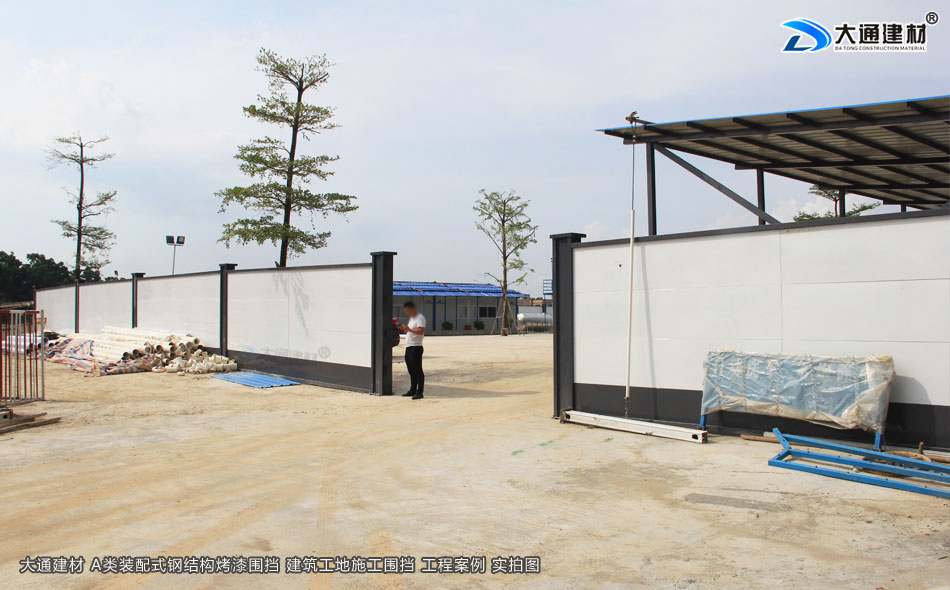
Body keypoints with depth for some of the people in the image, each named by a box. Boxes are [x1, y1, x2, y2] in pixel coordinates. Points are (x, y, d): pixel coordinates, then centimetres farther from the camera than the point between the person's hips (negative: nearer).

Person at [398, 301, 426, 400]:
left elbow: (421, 331, -23)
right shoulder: (411, 318, 21)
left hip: (416, 347, -10)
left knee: (417, 370, -7)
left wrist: (408, 329, -21)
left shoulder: (420, 318, -10)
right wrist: (404, 330, 10)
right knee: (411, 371, 14)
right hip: (409, 347, 10)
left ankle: (420, 392, -5)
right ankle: (412, 390, 21)